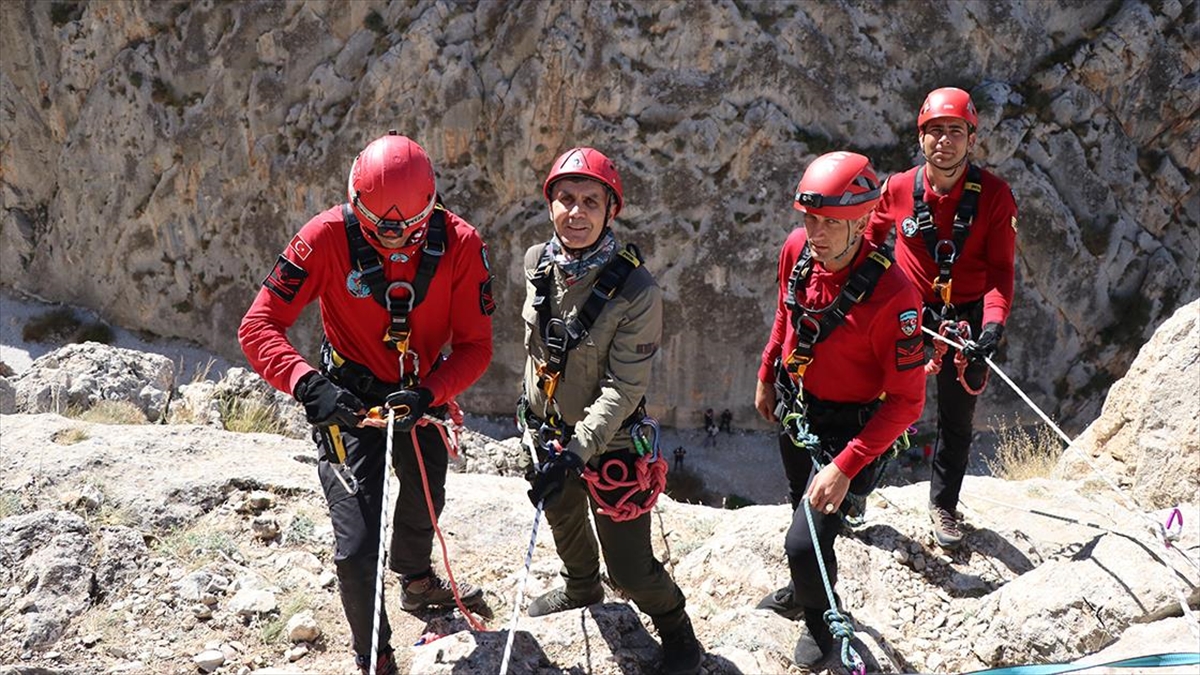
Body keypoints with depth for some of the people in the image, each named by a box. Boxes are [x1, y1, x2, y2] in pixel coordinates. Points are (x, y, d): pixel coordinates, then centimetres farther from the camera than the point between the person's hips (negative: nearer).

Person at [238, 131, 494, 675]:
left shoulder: (460, 244, -21)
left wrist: (429, 394, -34)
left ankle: (417, 583, 63)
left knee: (425, 500, 29)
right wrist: (307, 383, -42)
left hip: (423, 394, 4)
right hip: (349, 401, -4)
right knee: (358, 544, -10)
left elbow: (475, 345, -17)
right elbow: (258, 326, -25)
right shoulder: (328, 237, -27)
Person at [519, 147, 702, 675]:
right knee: (564, 523, 30)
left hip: (609, 443, -6)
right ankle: (580, 590, 61)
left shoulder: (636, 290, -26)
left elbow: (623, 388, -26)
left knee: (629, 567, 0)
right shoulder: (537, 263, -7)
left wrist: (576, 452, -33)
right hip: (548, 432, 6)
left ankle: (676, 631, 31)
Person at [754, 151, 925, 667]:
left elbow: (906, 401, -28)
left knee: (804, 542, -9)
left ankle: (821, 619, 25)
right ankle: (801, 592, 57)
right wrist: (766, 378, 16)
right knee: (801, 507, 28)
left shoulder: (891, 295, -34)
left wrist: (846, 466, -32)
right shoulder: (797, 250, -15)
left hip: (844, 428, -6)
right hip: (794, 411, 6)